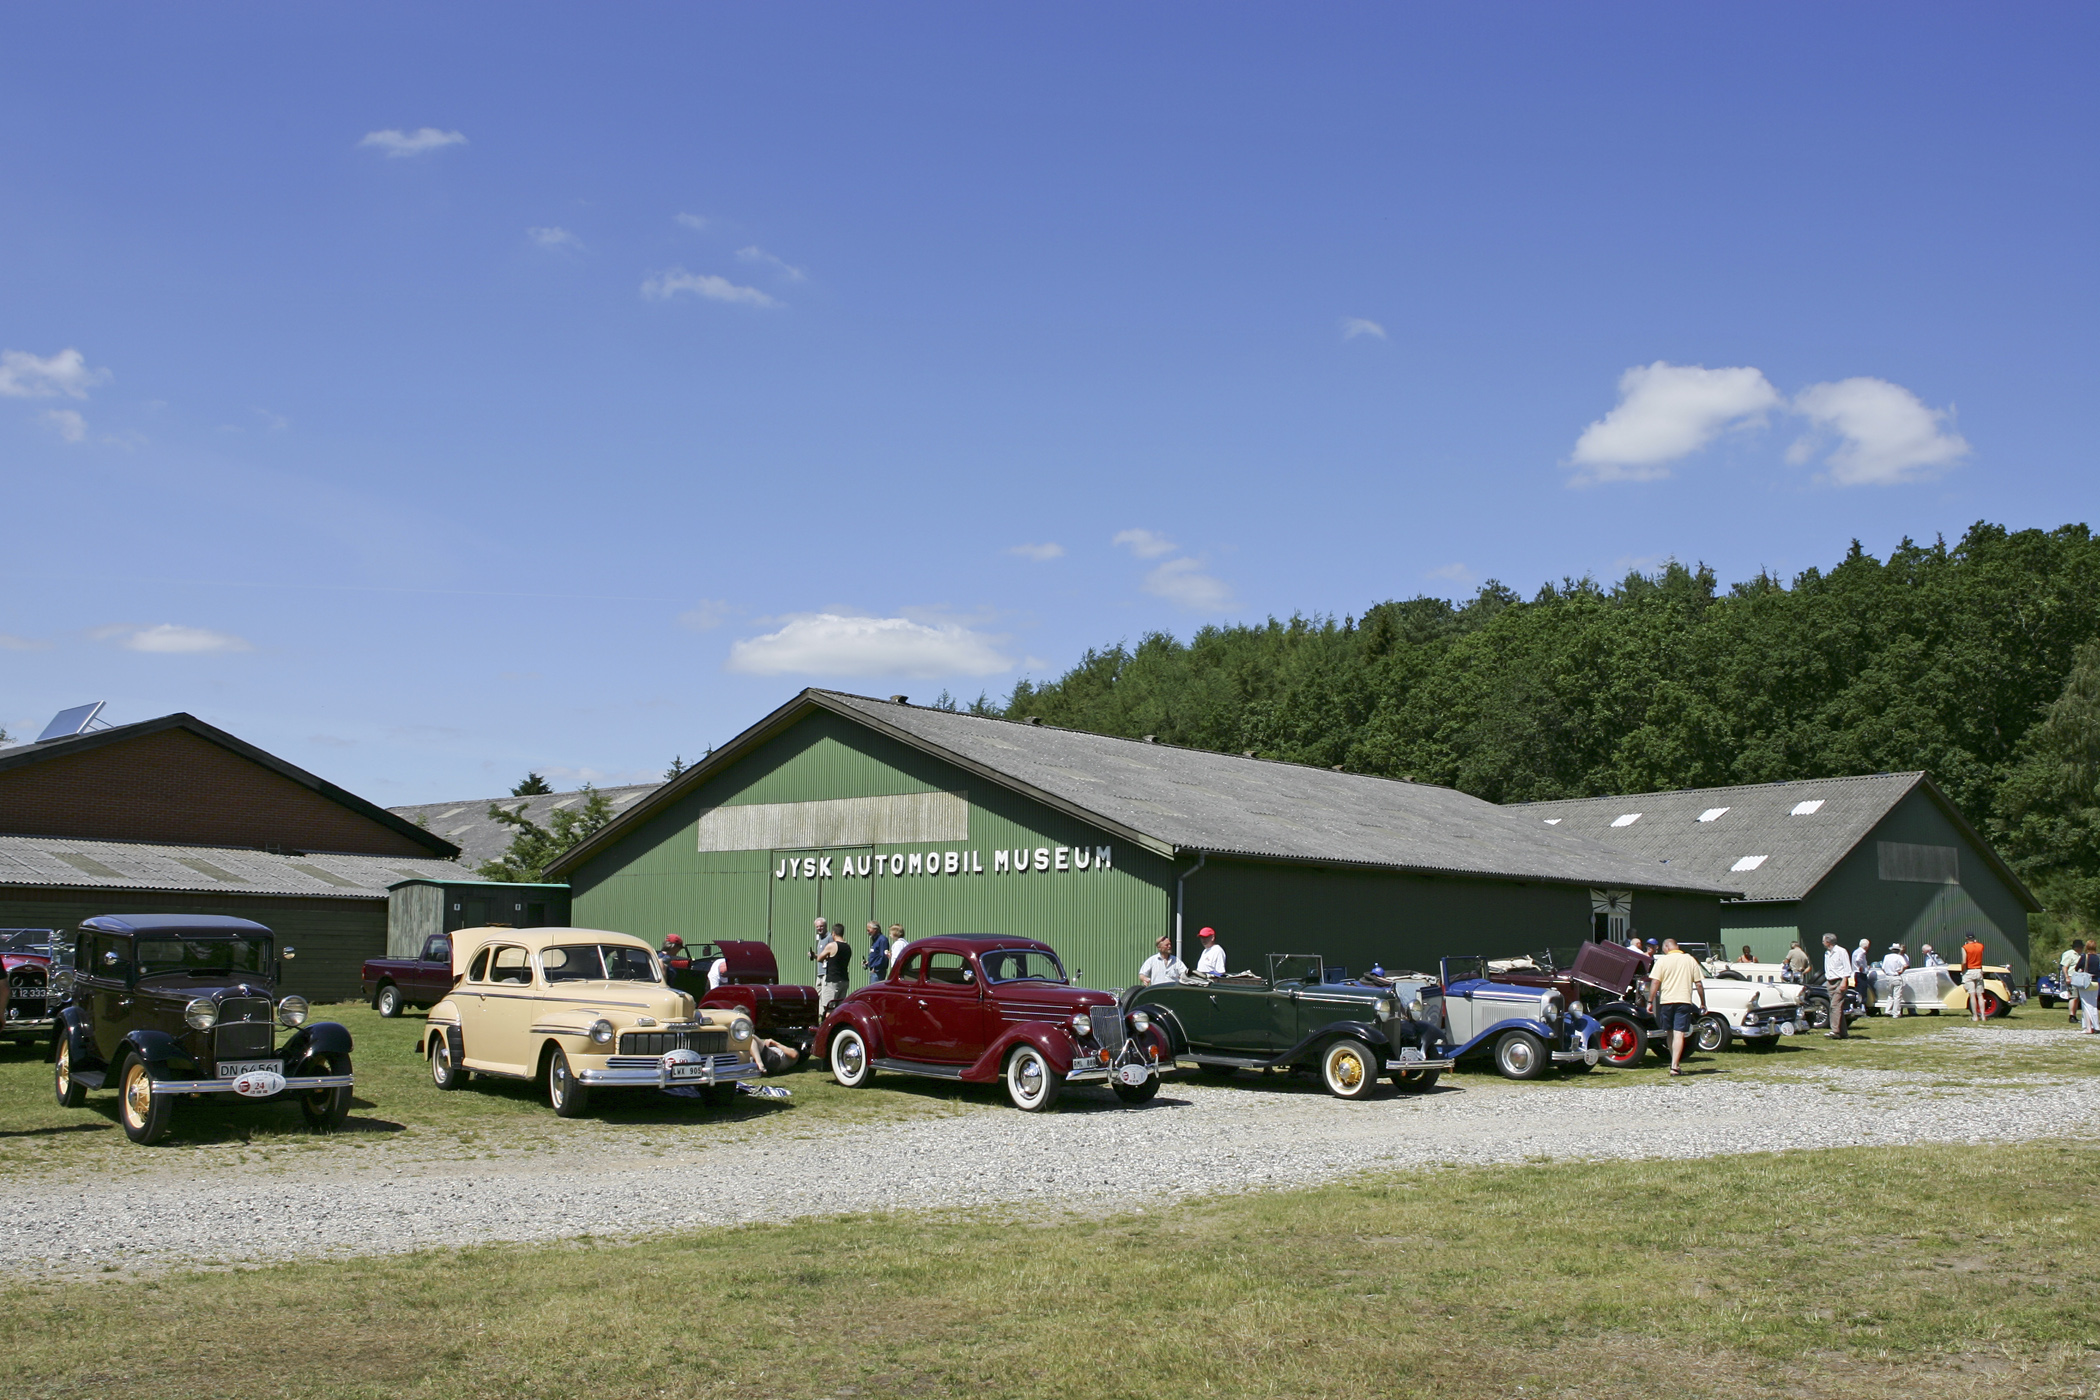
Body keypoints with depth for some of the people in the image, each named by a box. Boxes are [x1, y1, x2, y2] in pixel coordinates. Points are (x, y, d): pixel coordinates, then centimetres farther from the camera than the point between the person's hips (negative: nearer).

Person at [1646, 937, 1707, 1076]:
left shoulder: (1662, 961, 1)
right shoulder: (1690, 960, 6)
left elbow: (1655, 982, -6)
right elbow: (1698, 984, 6)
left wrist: (1650, 1002, -2)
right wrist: (1703, 1003, 13)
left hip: (1666, 1001, 0)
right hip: (1684, 1001, 0)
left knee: (1670, 1033, 16)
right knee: (1679, 1034, -7)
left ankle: (1674, 1063, 26)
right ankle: (1674, 1066, -16)